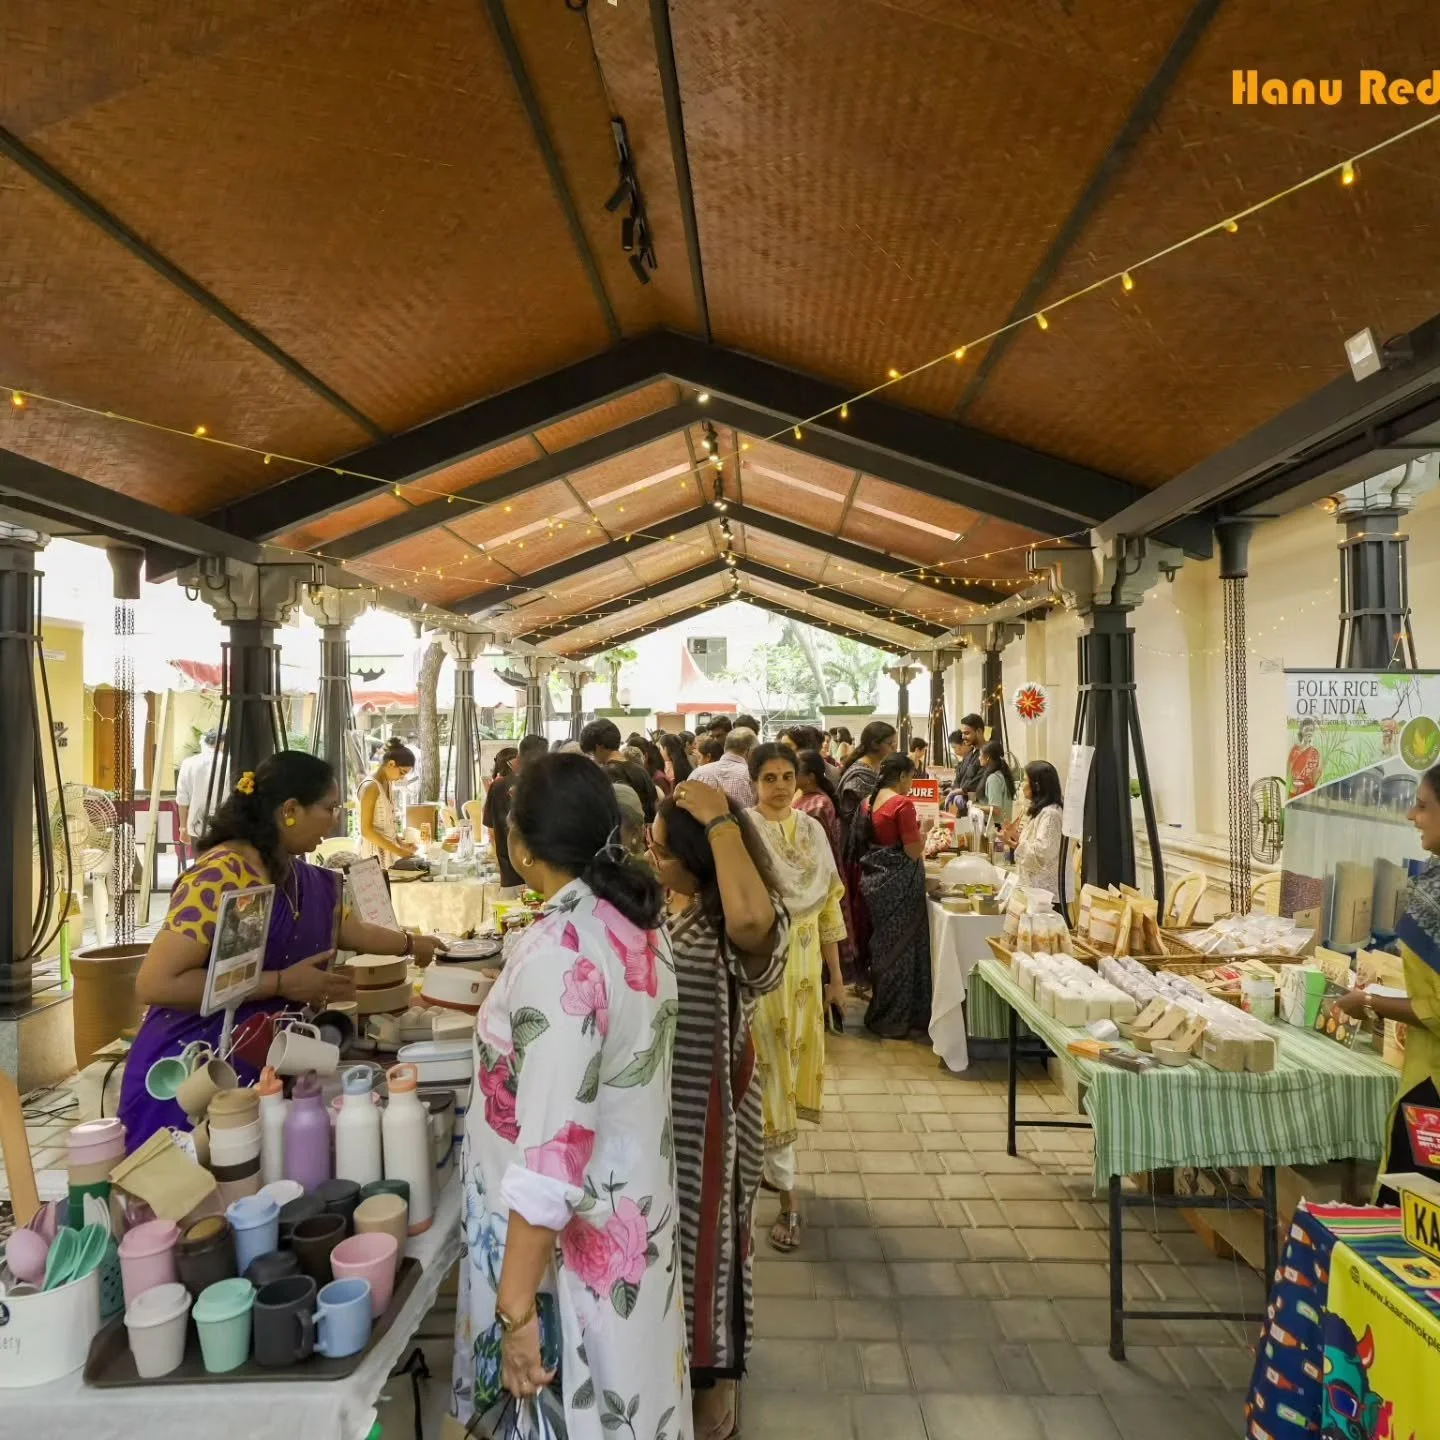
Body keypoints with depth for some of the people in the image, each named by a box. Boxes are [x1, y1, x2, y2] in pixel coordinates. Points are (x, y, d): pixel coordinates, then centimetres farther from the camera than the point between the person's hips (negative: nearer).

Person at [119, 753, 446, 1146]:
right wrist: (282, 983, -24)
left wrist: (411, 944, 29)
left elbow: (348, 928, 22)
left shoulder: (302, 877, 3)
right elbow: (154, 984, -26)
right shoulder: (221, 877, -22)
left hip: (255, 1071, 8)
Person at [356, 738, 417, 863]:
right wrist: (397, 850, -20)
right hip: (374, 851, -8)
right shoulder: (371, 787, -16)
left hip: (387, 849, 8)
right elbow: (366, 830, -19)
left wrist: (401, 843, 5)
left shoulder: (389, 783, 9)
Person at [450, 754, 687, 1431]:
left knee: (561, 1410, 13)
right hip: (630, 1211, 8)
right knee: (614, 1406, 24)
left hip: (567, 1241, -8)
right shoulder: (639, 920, -1)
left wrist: (516, 1306, -24)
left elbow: (553, 1147, -30)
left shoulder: (559, 951, -28)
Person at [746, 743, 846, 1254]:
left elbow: (829, 904, 9)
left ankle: (767, 1158, 38)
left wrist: (835, 973, 11)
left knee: (793, 1064, 17)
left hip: (805, 965, 6)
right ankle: (787, 1194, 9)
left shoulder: (812, 830, 4)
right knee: (770, 1072, 0)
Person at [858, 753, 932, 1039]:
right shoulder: (903, 803, -17)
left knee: (882, 945, 19)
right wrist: (923, 829, 0)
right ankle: (893, 1020, 14)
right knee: (900, 947, 4)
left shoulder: (870, 801, 7)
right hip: (898, 882, -8)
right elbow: (913, 852, -17)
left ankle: (880, 1013, 30)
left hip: (874, 877, 8)